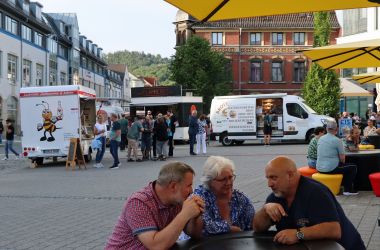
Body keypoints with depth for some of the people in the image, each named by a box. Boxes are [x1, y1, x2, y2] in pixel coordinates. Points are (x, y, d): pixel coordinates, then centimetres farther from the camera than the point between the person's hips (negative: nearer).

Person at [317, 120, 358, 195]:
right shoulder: (337, 140, -13)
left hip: (319, 168, 7)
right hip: (331, 169, -7)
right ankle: (348, 190, 11)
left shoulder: (320, 139, 6)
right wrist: (342, 162, 14)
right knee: (353, 167, 10)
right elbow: (342, 159, -11)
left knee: (341, 165, 31)